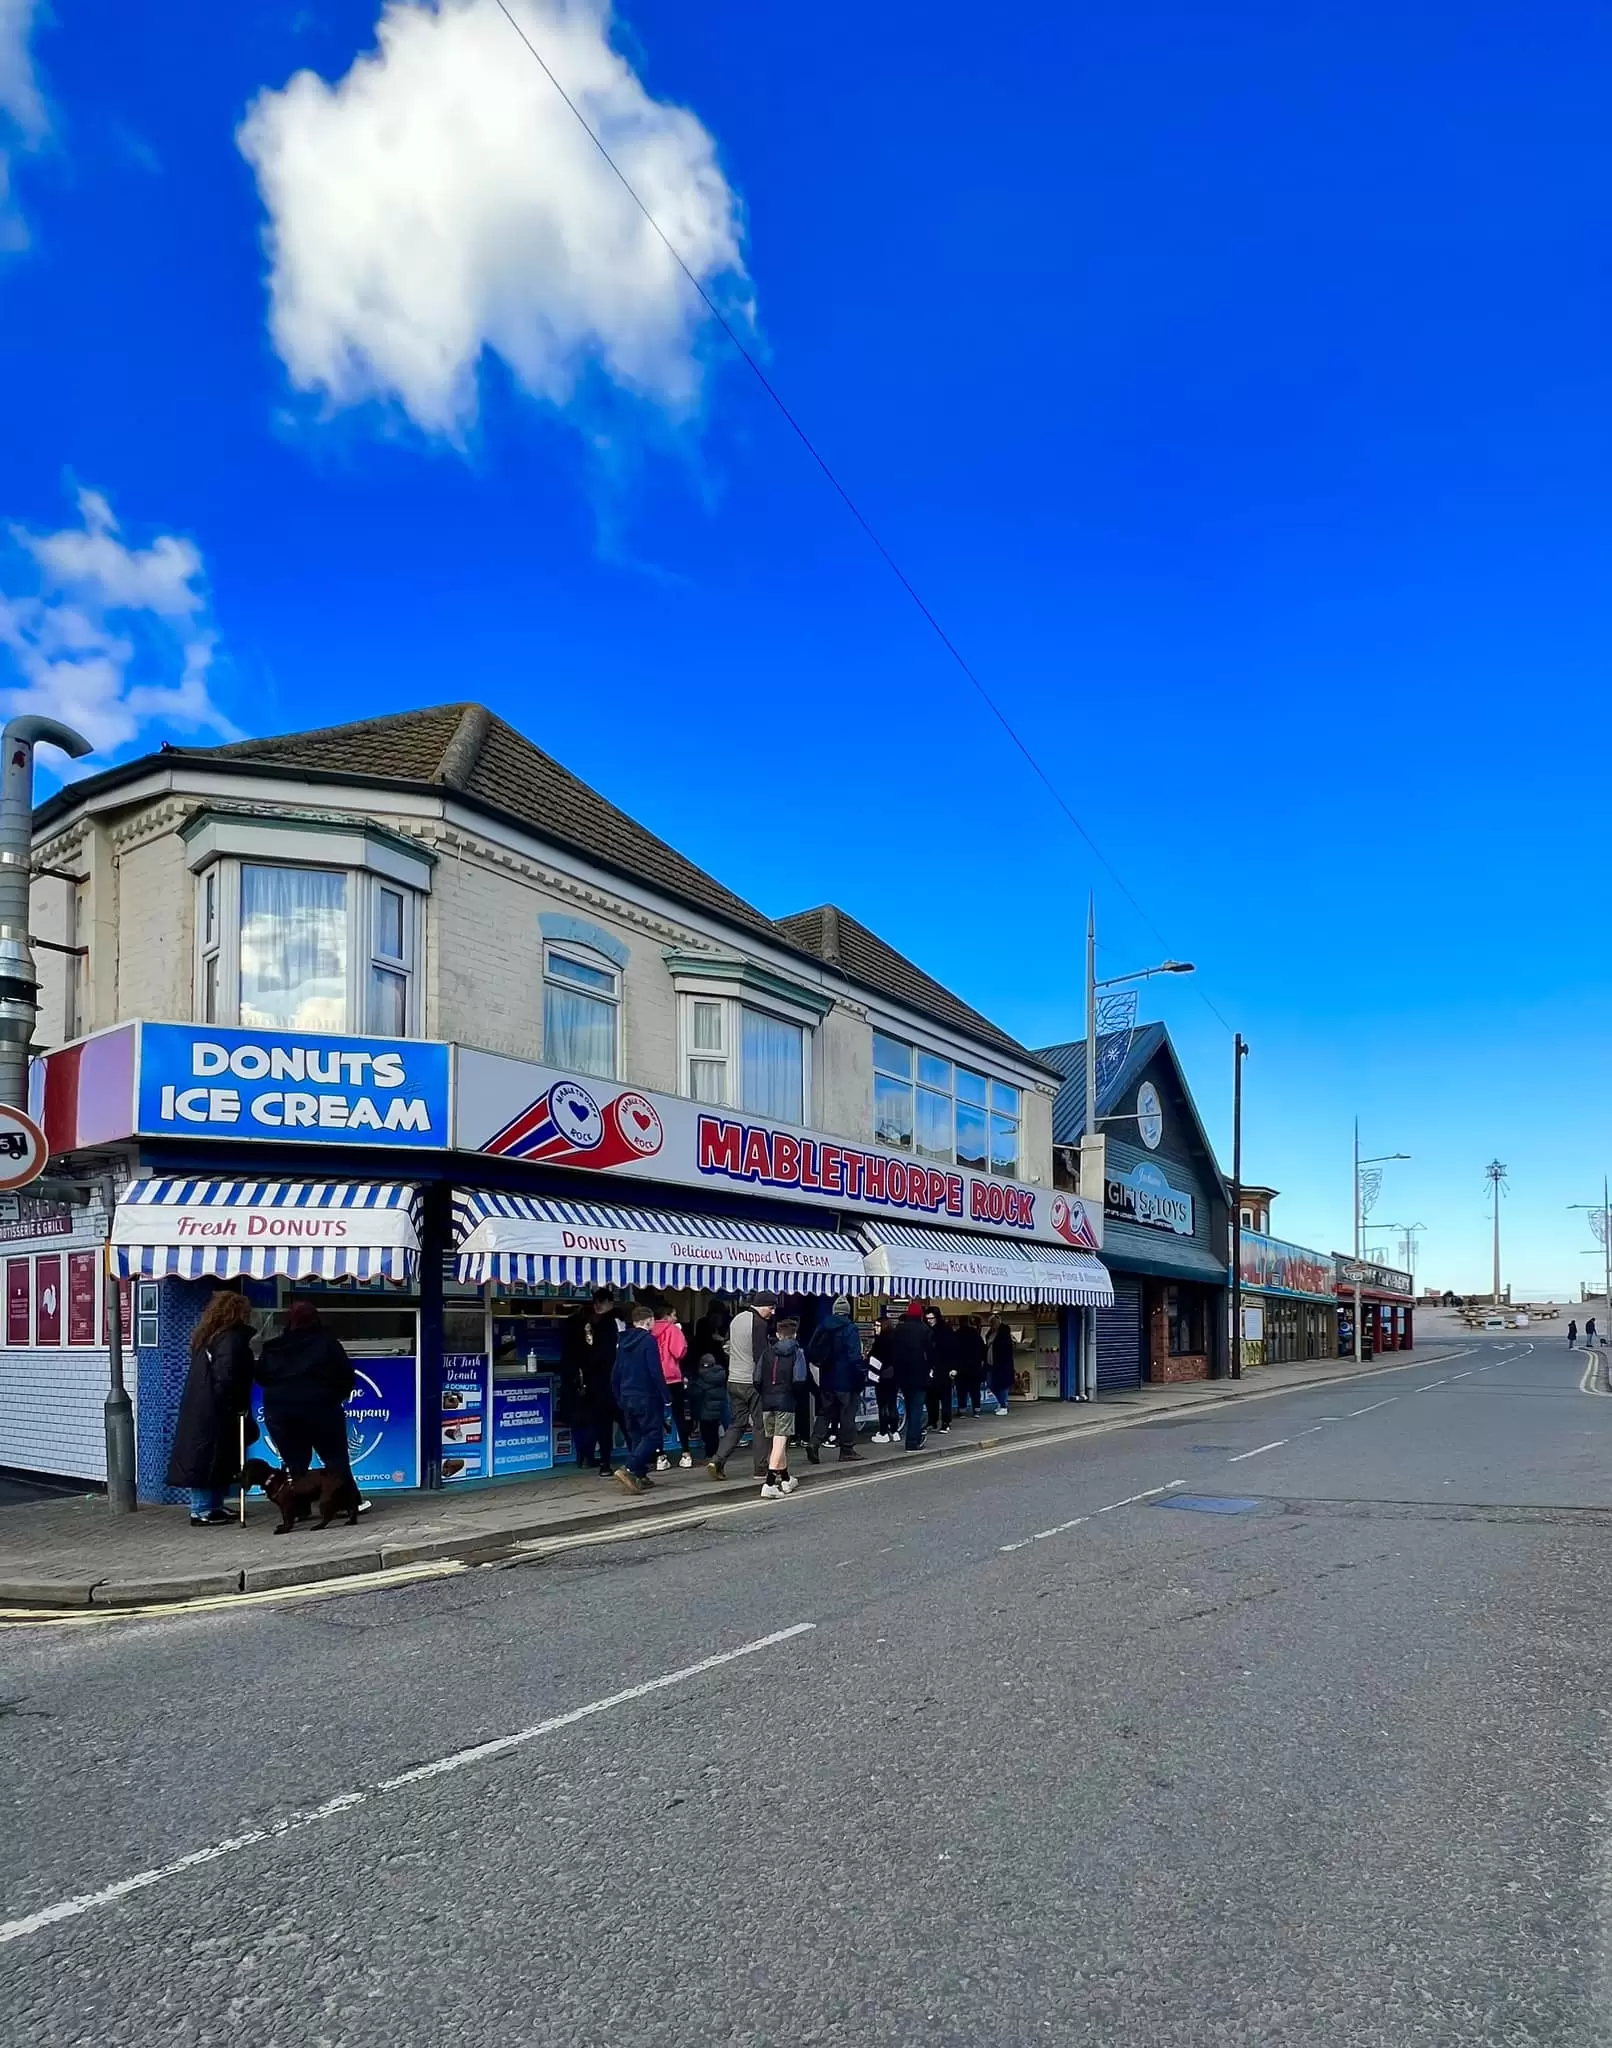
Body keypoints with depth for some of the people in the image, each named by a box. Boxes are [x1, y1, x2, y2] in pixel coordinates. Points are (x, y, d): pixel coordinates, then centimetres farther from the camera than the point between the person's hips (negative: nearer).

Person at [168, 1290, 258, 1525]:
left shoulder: (207, 1337, 14)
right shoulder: (232, 1339, -15)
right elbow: (226, 1378, -23)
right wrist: (237, 1407, -13)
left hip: (197, 1410, 10)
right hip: (213, 1413, -10)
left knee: (199, 1458, 13)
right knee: (208, 1459, -4)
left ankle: (213, 1508, 21)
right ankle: (202, 1512, 0)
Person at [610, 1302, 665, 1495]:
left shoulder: (623, 1340, 11)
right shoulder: (649, 1340, -11)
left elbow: (615, 1372, 15)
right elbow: (655, 1372, -17)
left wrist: (618, 1396, 22)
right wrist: (665, 1395, -11)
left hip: (627, 1397, 8)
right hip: (646, 1397, -8)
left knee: (636, 1436, 15)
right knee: (653, 1435, -5)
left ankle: (640, 1475, 13)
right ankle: (629, 1470, -20)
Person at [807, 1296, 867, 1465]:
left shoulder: (822, 1327, 6)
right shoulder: (849, 1329, -12)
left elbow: (810, 1352, 10)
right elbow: (855, 1356, -19)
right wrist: (862, 1374, -11)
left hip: (826, 1380, 5)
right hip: (846, 1381, -5)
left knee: (825, 1413, 13)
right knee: (847, 1415, 5)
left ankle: (814, 1443, -4)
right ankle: (847, 1450, 10)